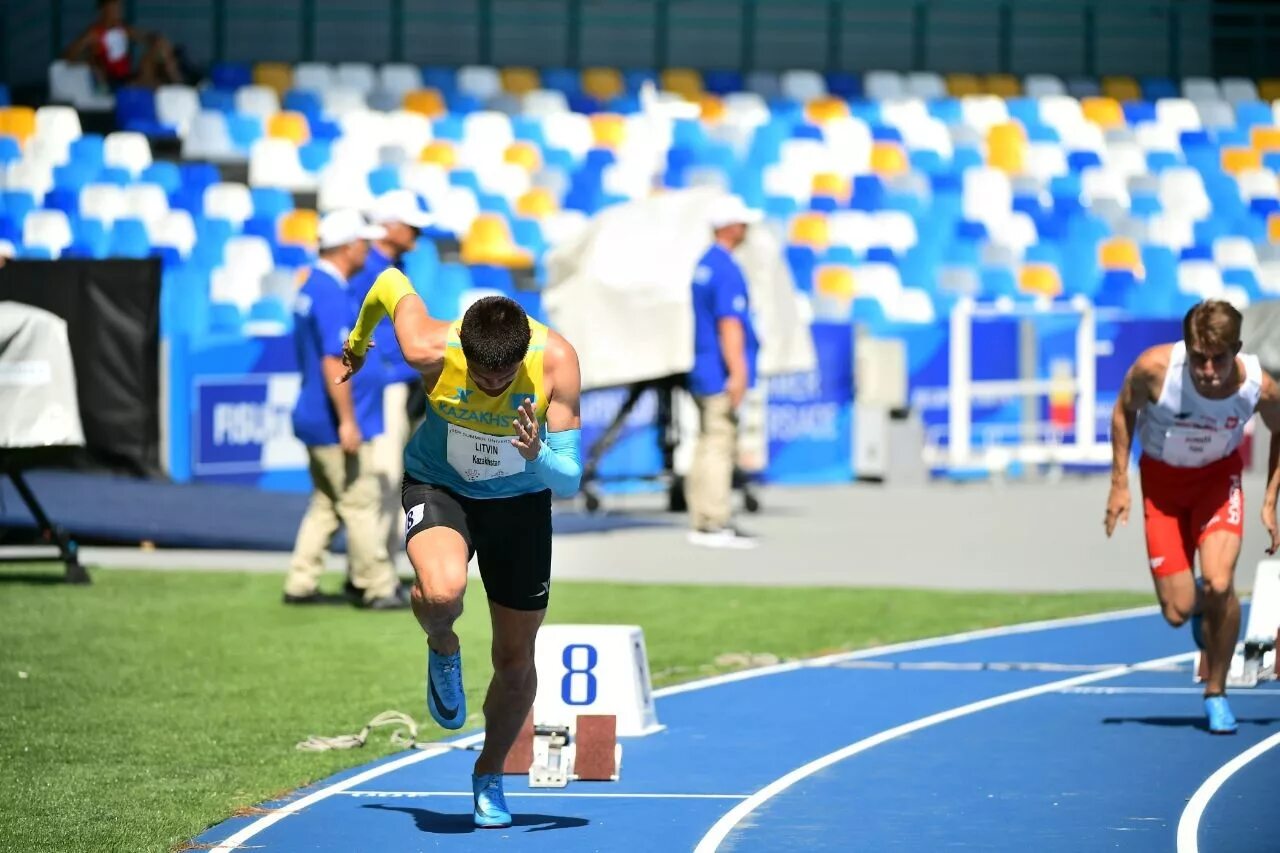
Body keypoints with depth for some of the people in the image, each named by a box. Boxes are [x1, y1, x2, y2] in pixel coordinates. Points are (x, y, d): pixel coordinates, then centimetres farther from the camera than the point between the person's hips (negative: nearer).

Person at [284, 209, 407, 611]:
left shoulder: (311, 288, 13)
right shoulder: (332, 295, -19)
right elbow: (334, 362, -24)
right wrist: (348, 421, -24)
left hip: (315, 421, 10)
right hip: (336, 424, -10)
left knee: (326, 503, 15)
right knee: (360, 503, -2)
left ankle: (301, 584, 15)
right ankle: (378, 588, 3)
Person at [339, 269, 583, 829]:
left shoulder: (556, 362, -28)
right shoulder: (430, 351, -29)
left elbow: (569, 482, -23)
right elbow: (391, 283, -7)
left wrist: (539, 458, -46)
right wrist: (359, 340, 14)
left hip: (521, 499, 2)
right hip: (438, 487, -1)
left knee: (515, 661, 8)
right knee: (442, 590, -35)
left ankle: (489, 777, 36)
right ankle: (443, 651, 2)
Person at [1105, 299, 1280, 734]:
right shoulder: (1155, 367, -31)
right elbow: (1124, 410, -8)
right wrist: (1119, 483, -8)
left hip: (1219, 475, 0)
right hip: (1162, 478, 0)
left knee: (1219, 585, -23)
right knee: (1178, 611, -4)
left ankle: (1216, 692, 1)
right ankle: (1203, 605, 37)